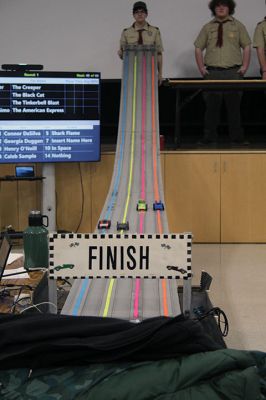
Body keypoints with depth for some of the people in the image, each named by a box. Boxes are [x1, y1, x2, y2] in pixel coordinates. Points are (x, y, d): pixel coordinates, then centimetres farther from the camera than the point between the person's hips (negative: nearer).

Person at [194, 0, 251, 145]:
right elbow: (198, 48, 12)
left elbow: (246, 47, 8)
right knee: (212, 106, 1)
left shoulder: (238, 26, 10)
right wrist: (201, 68, 2)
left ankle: (237, 137, 10)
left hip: (234, 72, 0)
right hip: (212, 72, 1)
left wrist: (244, 66, -3)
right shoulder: (207, 27, 11)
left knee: (234, 106, 2)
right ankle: (209, 137, 8)